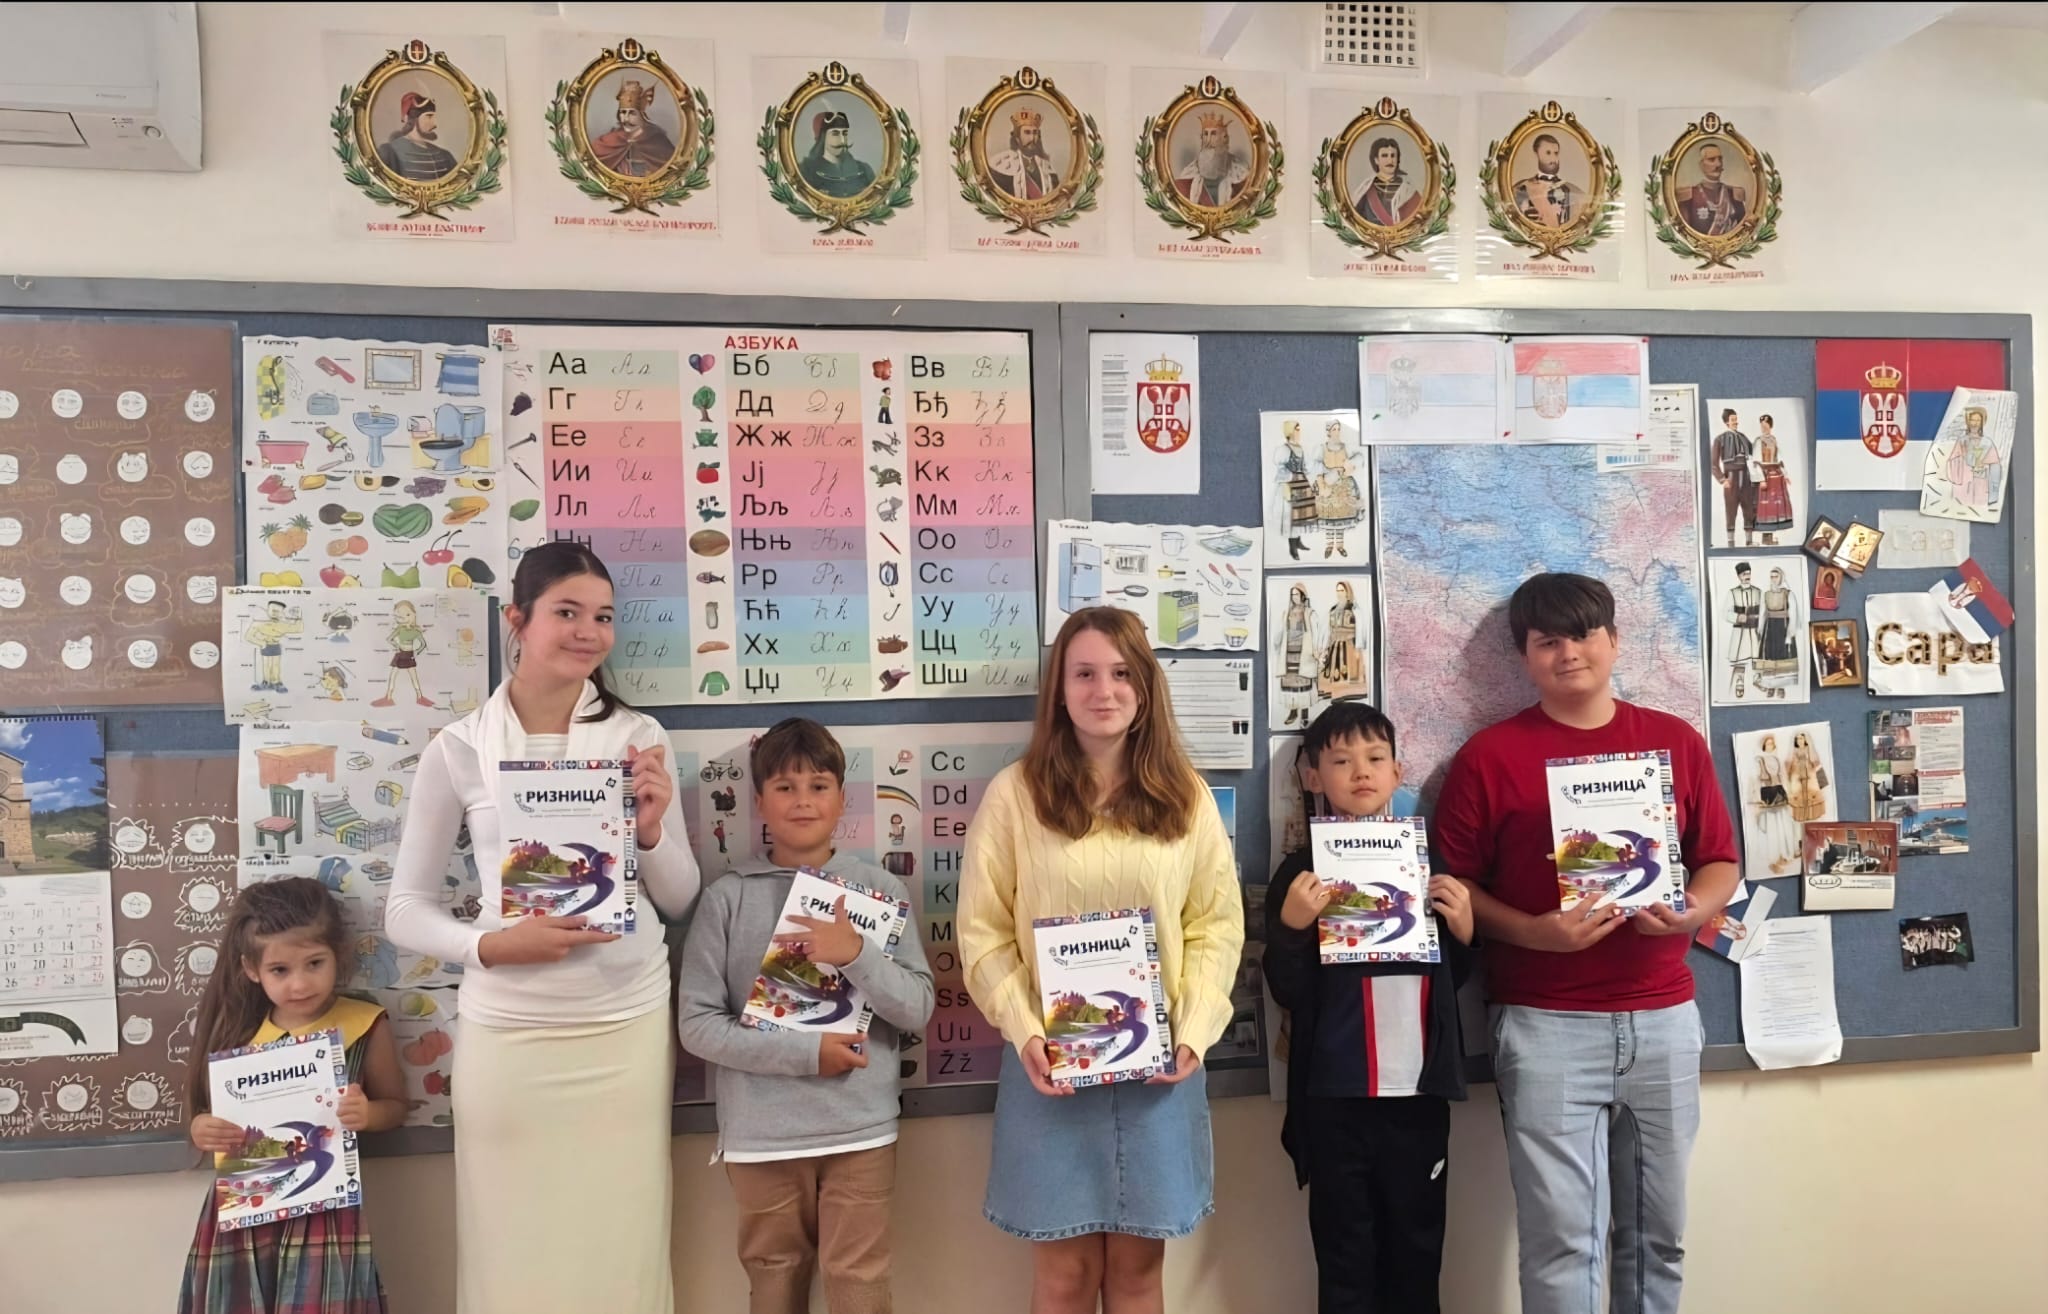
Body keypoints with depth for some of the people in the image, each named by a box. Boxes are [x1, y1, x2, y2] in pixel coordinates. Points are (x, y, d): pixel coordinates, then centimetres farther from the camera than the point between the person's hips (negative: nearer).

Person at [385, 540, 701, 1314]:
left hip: (628, 1026, 1)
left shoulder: (638, 737, 0)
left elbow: (679, 901, 6)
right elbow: (405, 911, 3)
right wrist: (493, 945, -15)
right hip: (507, 1034, -1)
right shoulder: (460, 750, -3)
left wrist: (652, 833, -14)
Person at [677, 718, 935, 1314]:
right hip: (761, 1133, 0)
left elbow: (918, 1008, -4)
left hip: (860, 1128, 0)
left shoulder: (879, 890, -2)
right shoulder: (728, 897, -5)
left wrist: (855, 956, -21)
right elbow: (697, 1023, -8)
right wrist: (806, 1052, -15)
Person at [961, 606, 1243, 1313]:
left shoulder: (1187, 797, 3)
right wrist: (1026, 1037, -14)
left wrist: (1193, 1035, -9)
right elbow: (983, 934, -3)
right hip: (1052, 1063, -1)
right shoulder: (1014, 793, -4)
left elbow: (1218, 926, 3)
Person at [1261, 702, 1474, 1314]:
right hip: (1335, 1095, -3)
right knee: (1345, 1261, 8)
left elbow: (1452, 977, 15)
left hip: (1419, 1090, 3)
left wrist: (1464, 930, -5)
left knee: (1418, 1251, 14)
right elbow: (1288, 992, -7)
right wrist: (1291, 926, -24)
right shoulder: (1303, 870, -3)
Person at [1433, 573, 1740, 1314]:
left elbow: (1720, 862, 12)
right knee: (1562, 1236, 0)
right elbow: (1451, 882, -3)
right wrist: (1533, 932, -18)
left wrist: (1692, 910, -10)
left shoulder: (1677, 742, 8)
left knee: (1659, 1232, 14)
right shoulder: (1490, 755, -3)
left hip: (1664, 1018, 4)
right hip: (1546, 1025, -3)